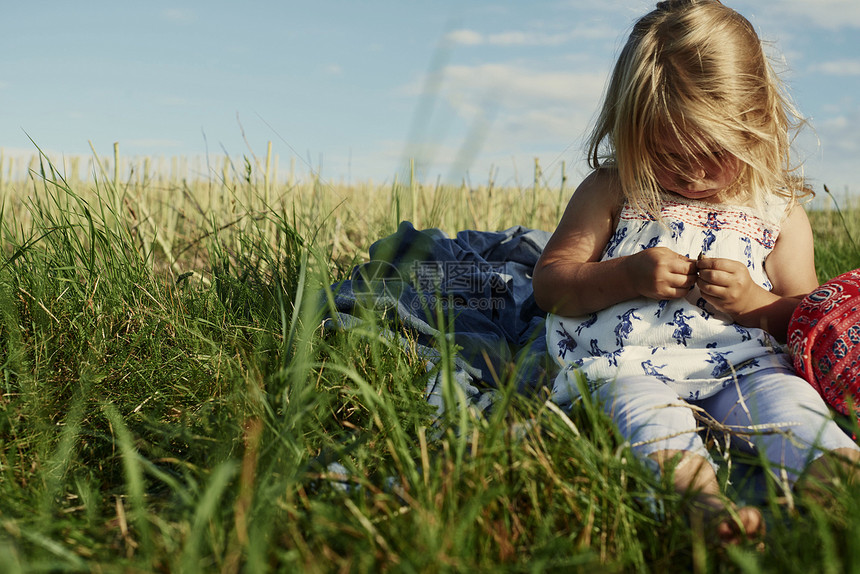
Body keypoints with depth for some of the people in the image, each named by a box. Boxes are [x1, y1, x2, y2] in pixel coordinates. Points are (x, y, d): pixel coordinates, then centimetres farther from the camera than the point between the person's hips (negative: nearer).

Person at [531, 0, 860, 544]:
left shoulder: (779, 212, 16)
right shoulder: (612, 192, 11)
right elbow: (549, 283, 9)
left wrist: (755, 304, -4)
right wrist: (626, 276, -9)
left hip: (740, 367, 2)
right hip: (627, 366, -1)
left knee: (785, 398, -30)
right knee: (643, 410, -35)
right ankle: (694, 487, -59)